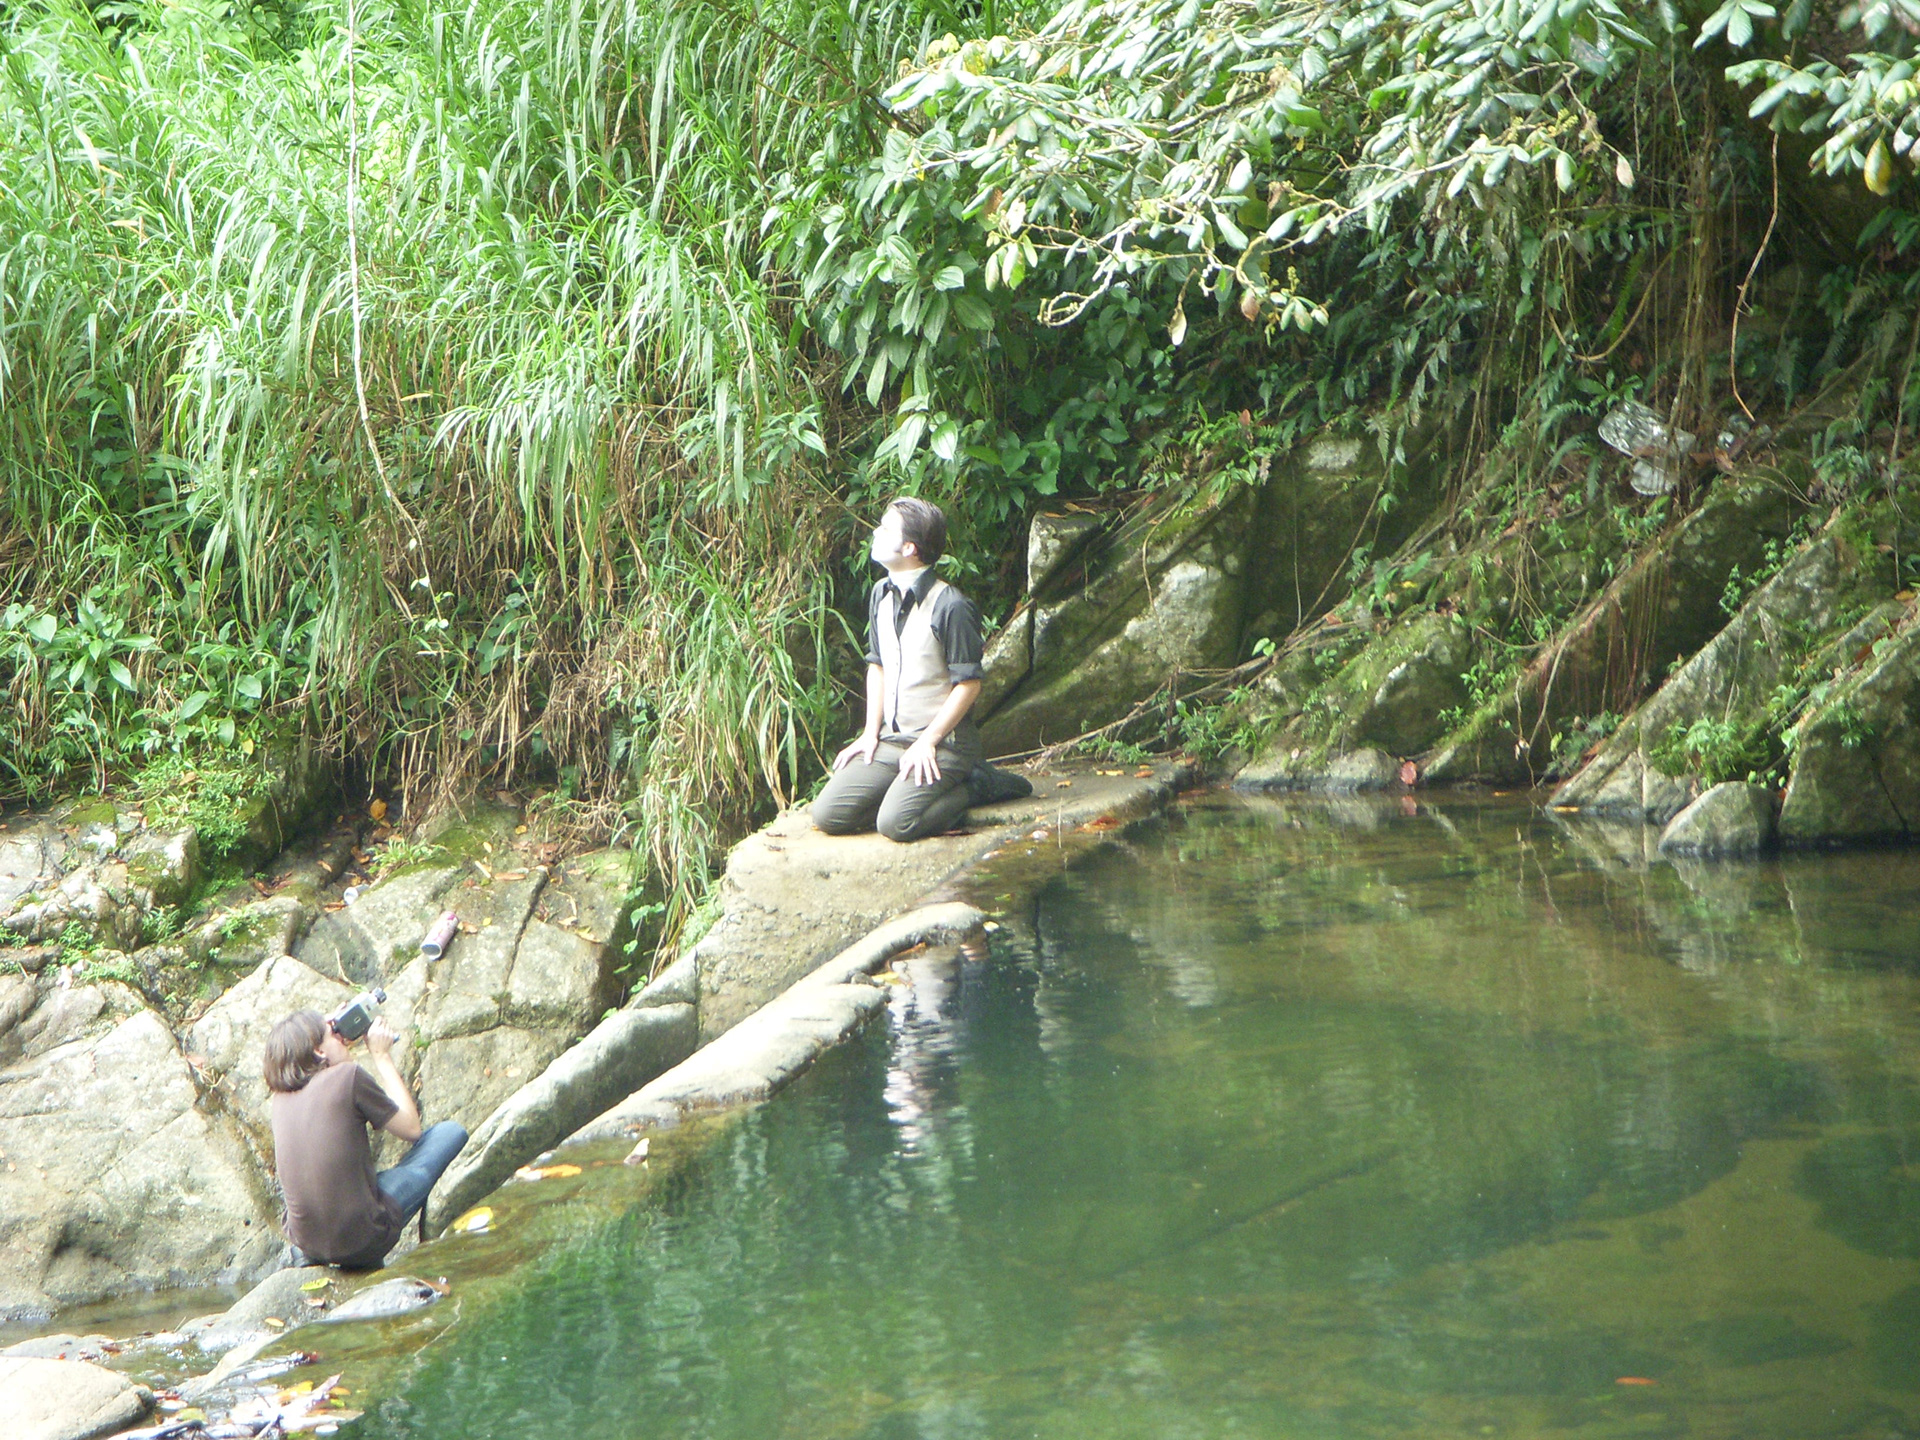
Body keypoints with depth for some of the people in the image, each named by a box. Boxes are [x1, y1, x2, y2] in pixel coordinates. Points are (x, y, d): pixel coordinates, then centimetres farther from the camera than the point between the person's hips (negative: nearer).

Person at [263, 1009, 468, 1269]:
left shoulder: (281, 1096, 4)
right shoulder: (346, 1076, -13)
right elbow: (411, 1127, -1)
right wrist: (382, 1056, 6)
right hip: (361, 1243, -7)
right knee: (450, 1132, 8)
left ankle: (310, 1257, 27)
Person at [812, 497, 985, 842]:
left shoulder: (950, 606, -15)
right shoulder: (881, 594, 9)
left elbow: (968, 684, -13)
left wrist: (927, 742, -16)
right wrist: (871, 733, 9)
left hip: (943, 742, -7)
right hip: (890, 739, 7)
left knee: (895, 823, -27)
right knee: (827, 815, -7)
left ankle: (965, 792, -1)